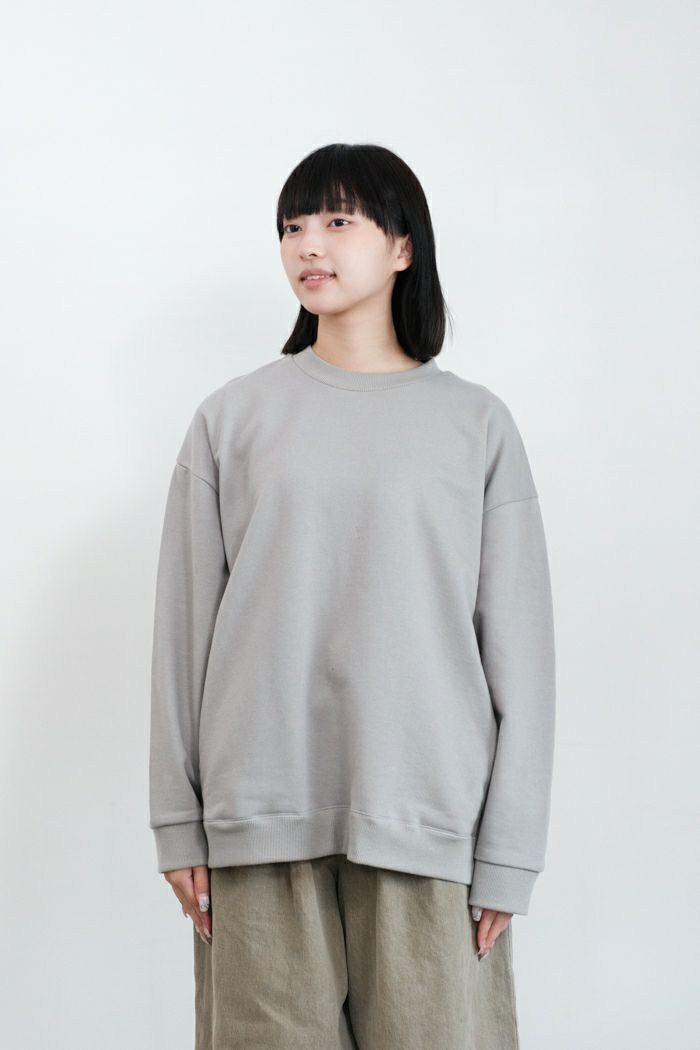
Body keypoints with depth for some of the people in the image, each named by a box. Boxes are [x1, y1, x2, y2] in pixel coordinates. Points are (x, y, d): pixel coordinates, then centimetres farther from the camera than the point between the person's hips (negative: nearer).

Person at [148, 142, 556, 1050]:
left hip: (426, 820, 0)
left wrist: (509, 853, -2)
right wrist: (178, 821, 2)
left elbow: (519, 644, 3)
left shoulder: (476, 423, 5)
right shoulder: (232, 418, 7)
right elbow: (184, 627, 6)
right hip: (263, 816, 1)